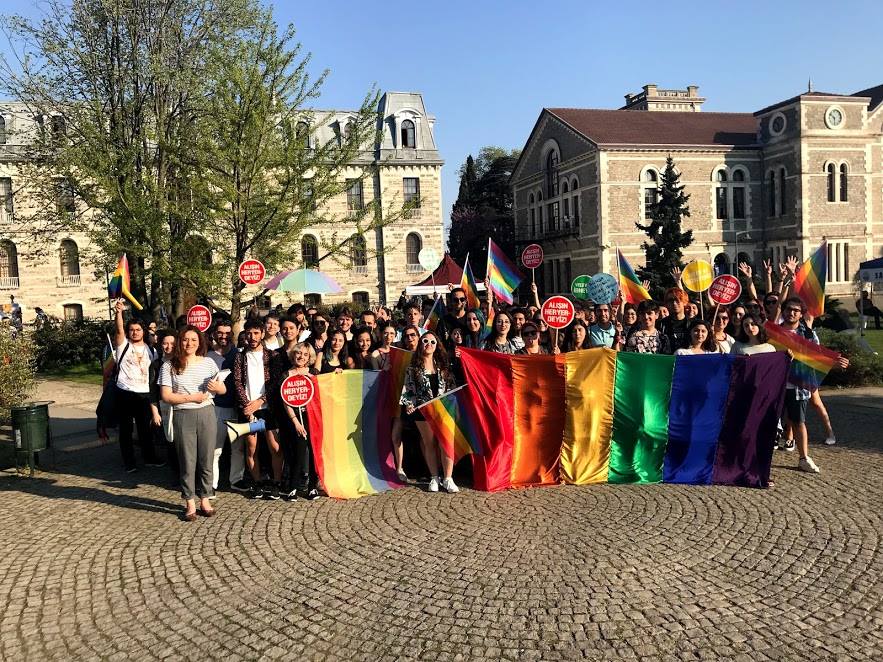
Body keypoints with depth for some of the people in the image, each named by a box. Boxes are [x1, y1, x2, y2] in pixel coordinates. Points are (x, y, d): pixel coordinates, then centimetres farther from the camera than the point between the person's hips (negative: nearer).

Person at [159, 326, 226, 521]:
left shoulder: (208, 362, 7)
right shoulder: (170, 366, 1)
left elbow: (223, 389, 11)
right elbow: (166, 396, -5)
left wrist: (217, 387, -11)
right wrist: (191, 397, -13)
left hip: (206, 414, 2)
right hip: (183, 417, -2)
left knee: (206, 459, 7)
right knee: (187, 461, 4)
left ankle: (205, 499, 20)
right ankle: (190, 503, 15)